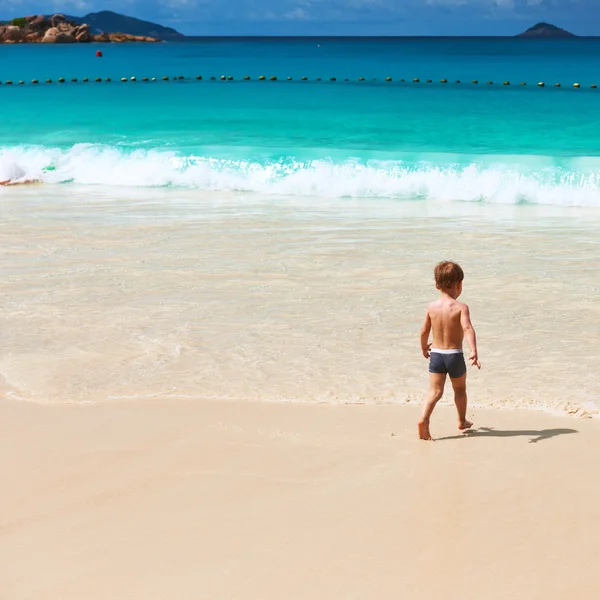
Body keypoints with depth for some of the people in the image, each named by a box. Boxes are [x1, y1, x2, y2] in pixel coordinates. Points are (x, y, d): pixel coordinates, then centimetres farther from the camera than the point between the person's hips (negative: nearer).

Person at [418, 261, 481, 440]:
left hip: (436, 354, 2)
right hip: (455, 355, -2)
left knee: (435, 391, 3)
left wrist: (424, 347, 24)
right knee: (460, 389, 20)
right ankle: (462, 422, 35)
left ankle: (424, 418, -20)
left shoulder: (431, 306, -2)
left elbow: (424, 331, 5)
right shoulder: (461, 307, -13)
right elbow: (467, 328, -27)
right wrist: (474, 351, -34)